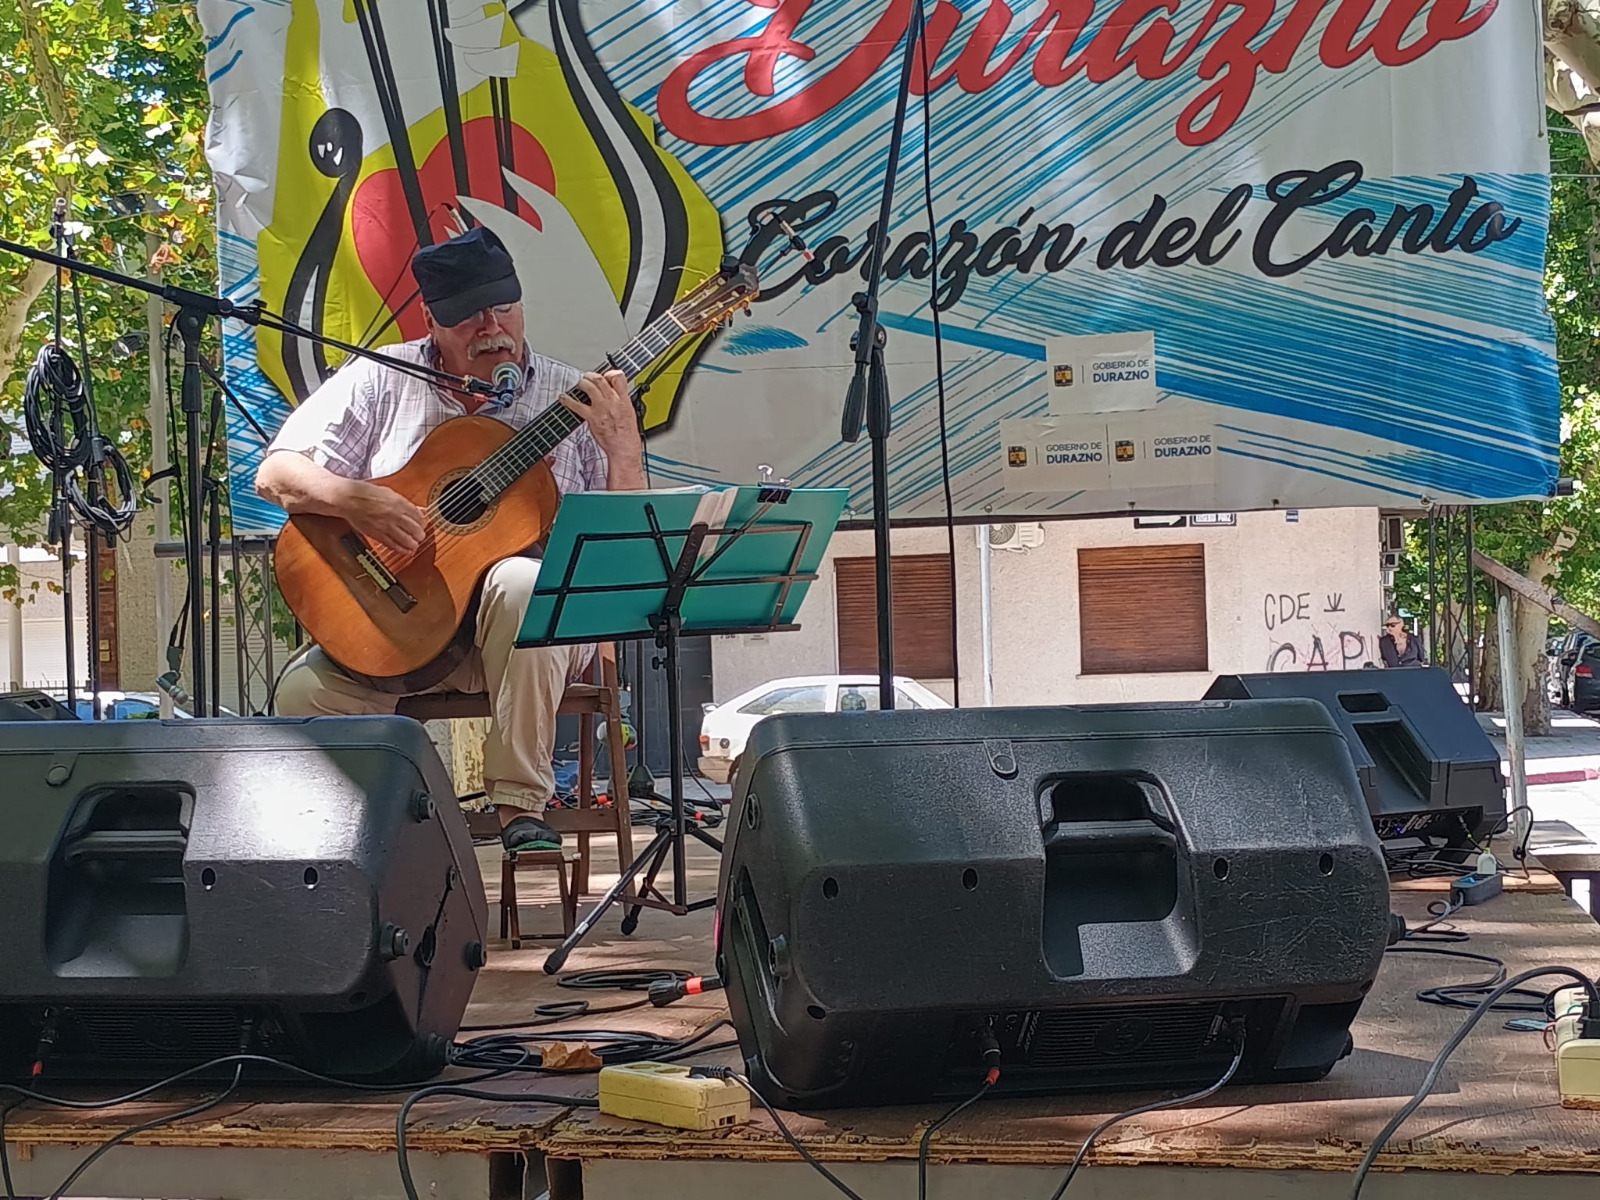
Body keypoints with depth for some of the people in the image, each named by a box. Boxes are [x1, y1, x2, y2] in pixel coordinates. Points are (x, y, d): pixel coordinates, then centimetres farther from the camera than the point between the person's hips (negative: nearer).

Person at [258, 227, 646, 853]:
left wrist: (624, 449, -17)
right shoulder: (380, 380, 6)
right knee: (304, 692, -26)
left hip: (534, 632, -1)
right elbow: (275, 474, 3)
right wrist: (355, 500, -16)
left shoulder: (571, 399, 5)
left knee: (520, 583, -37)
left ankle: (521, 803, -24)